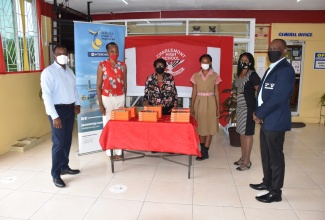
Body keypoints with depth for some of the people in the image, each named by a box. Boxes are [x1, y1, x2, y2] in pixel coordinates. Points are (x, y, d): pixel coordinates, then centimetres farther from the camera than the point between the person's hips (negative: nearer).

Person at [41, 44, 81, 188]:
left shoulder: (69, 71, 11)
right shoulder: (48, 72, -12)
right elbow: (46, 95, -18)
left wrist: (77, 103, 7)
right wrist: (54, 116, -23)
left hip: (70, 108, 7)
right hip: (57, 109, -7)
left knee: (67, 140, 14)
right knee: (58, 142, -4)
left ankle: (64, 167, 30)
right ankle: (55, 175, 8)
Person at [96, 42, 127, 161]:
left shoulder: (122, 65, 4)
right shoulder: (102, 65, -4)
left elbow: (124, 84, 10)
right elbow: (98, 86, -4)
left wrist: (124, 100, 9)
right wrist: (100, 104, -9)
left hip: (120, 98, 3)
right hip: (107, 99, -2)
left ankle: (118, 151, 13)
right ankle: (110, 152, 14)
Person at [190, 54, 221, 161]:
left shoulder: (215, 76, -1)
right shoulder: (195, 76, 3)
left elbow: (216, 93, 1)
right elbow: (194, 92, 4)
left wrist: (218, 108, -2)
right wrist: (192, 107, 1)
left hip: (210, 103, -2)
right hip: (199, 102, 2)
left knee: (209, 127, 0)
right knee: (200, 126, 9)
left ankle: (205, 152, 8)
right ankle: (203, 150, 23)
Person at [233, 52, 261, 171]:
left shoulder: (252, 75, -11)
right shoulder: (238, 75, 12)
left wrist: (257, 109, -16)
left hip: (249, 107, -7)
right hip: (240, 107, 8)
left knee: (247, 133, -2)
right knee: (241, 132, 12)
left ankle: (247, 161, 6)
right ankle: (243, 157, 25)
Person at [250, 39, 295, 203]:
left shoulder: (285, 70, -14)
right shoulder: (271, 69, 16)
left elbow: (277, 98, -22)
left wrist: (258, 114, -13)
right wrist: (258, 113, 2)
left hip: (275, 122, -9)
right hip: (266, 120, 9)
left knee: (275, 157, 2)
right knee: (266, 155, 19)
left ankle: (276, 192, 15)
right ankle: (267, 183, 35)